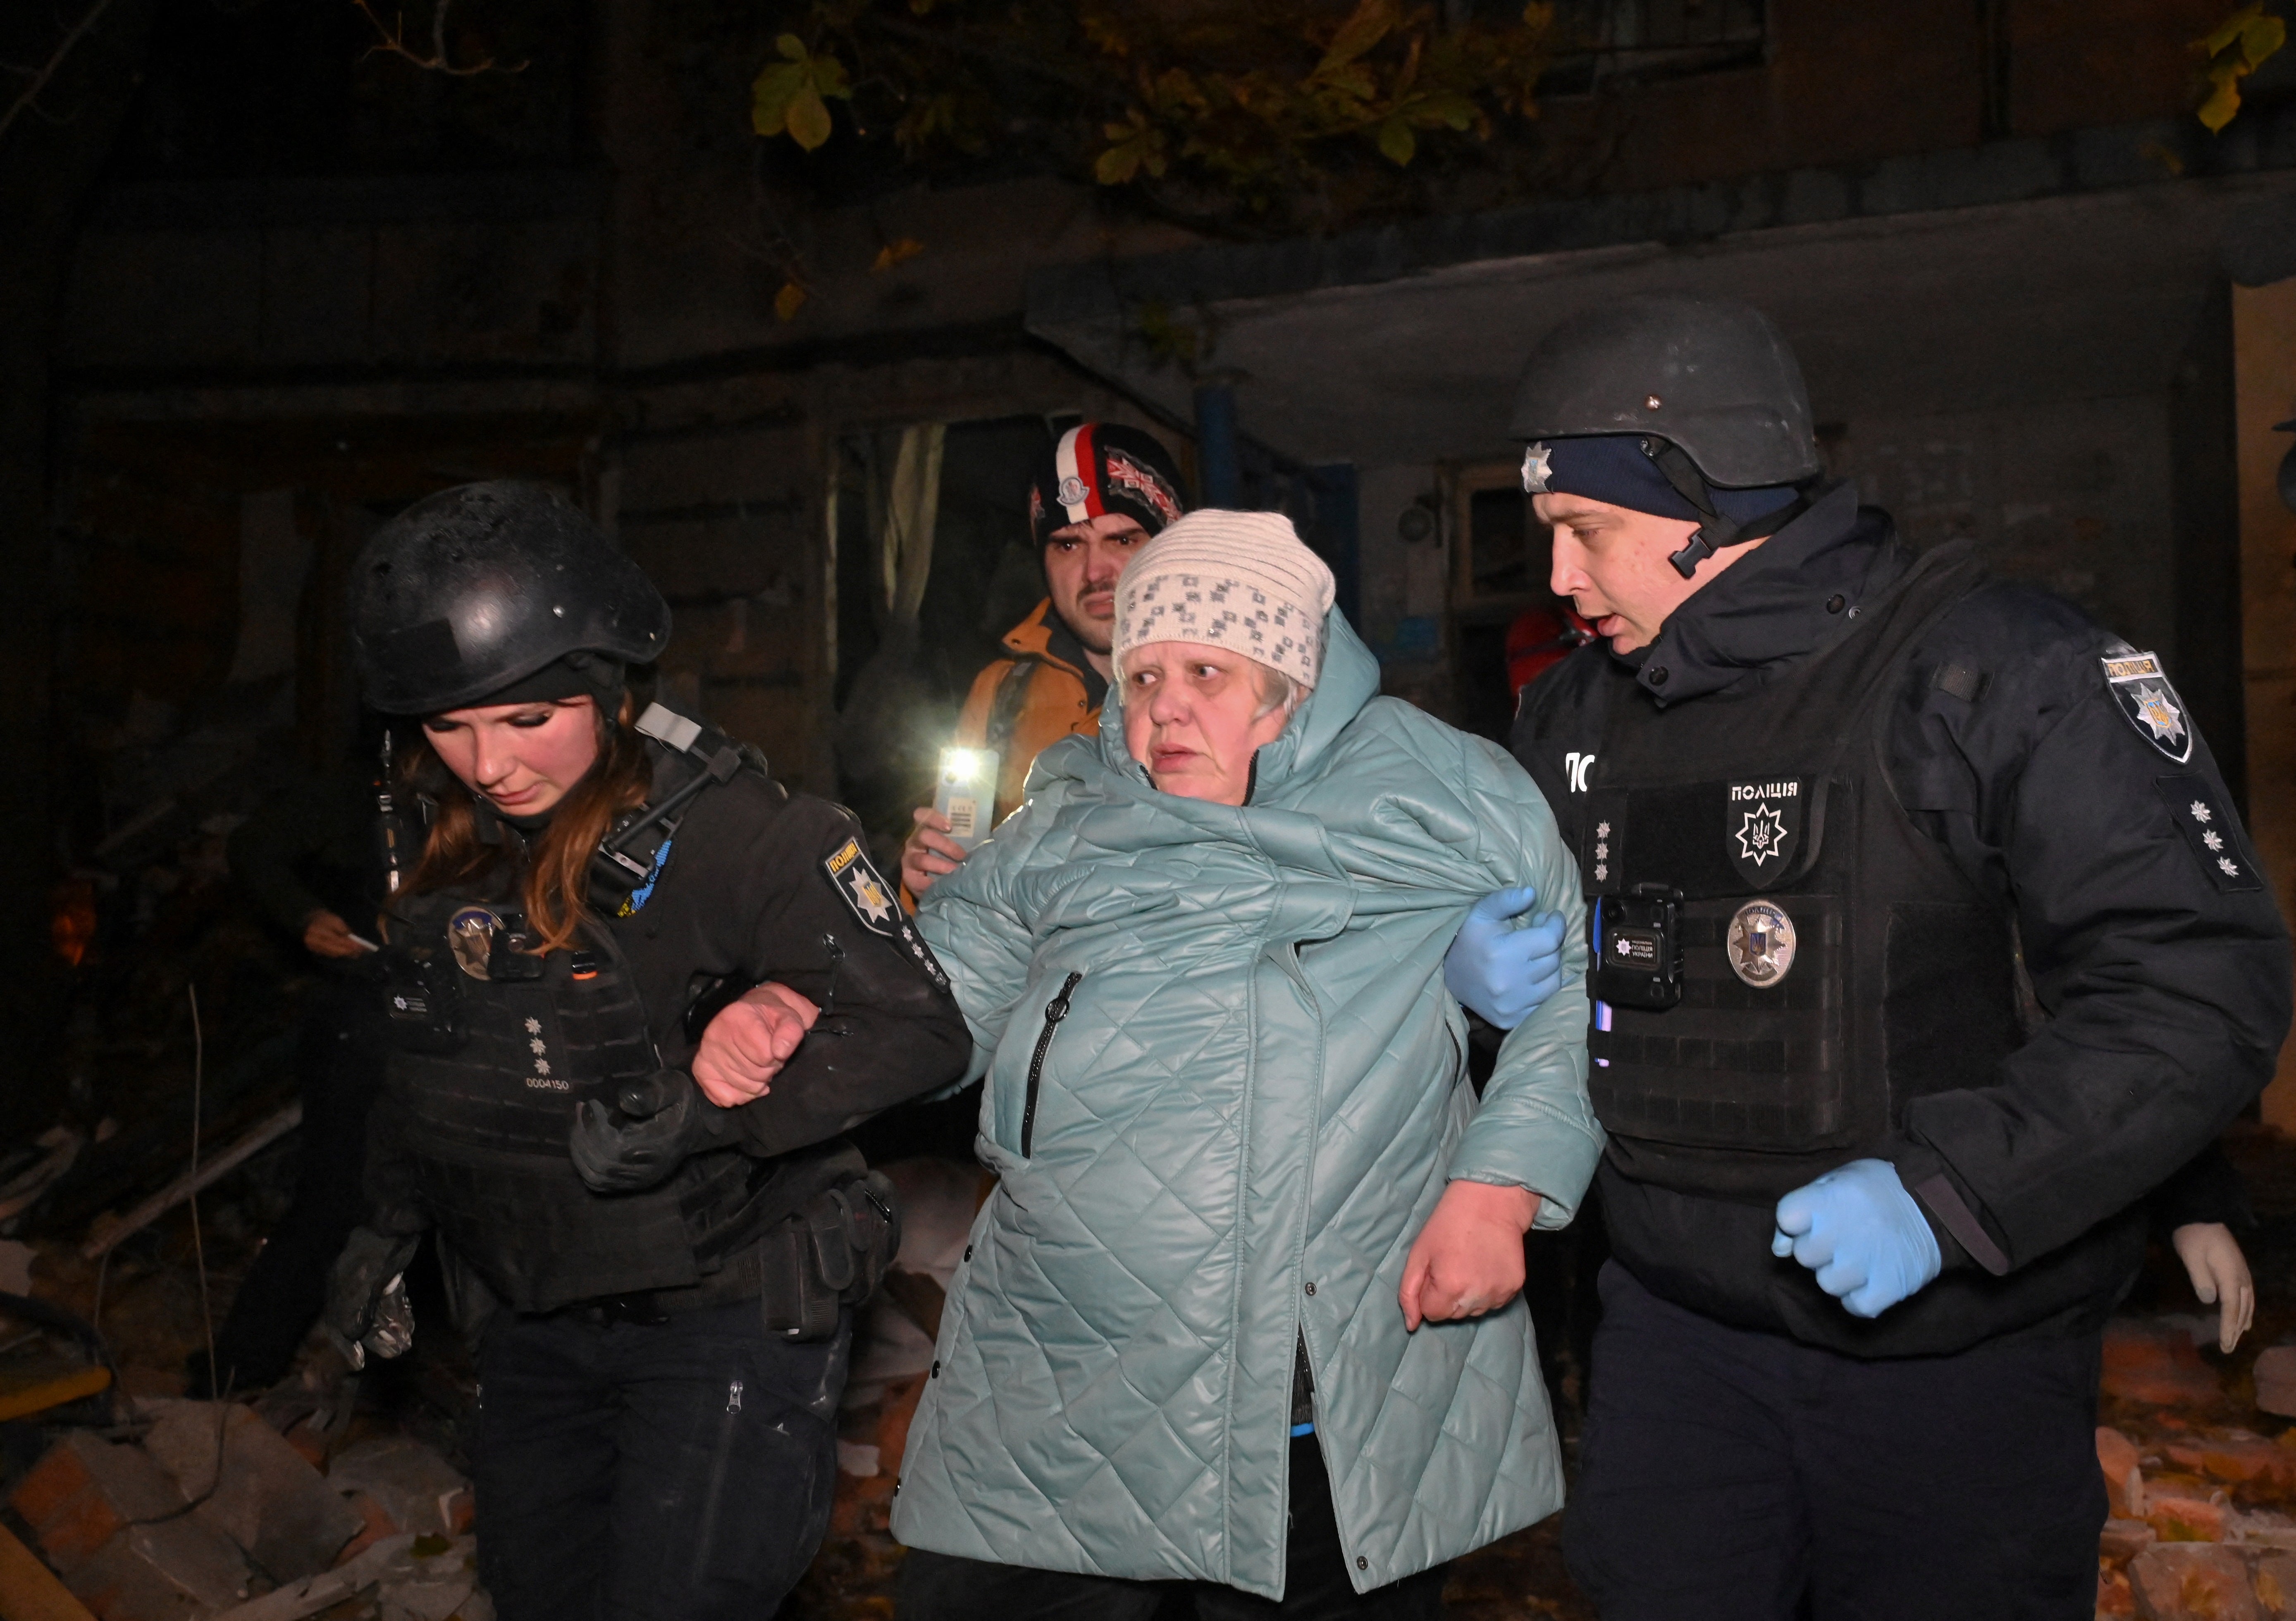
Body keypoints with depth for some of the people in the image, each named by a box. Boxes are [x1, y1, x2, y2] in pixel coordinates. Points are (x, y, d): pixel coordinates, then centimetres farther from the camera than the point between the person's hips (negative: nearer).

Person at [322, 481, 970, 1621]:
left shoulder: (732, 831, -22)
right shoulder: (456, 851, 2)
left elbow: (918, 1027, -25)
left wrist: (702, 1115, -29)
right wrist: (387, 1228, 19)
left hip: (723, 1321, -7)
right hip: (531, 1319, 7)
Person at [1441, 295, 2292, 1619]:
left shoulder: (1996, 668, -14)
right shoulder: (1579, 715, 5)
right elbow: (1467, 894, 21)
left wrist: (1944, 1187, -26)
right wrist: (1473, 956, -4)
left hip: (1956, 1357, -4)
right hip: (1677, 1331, 5)